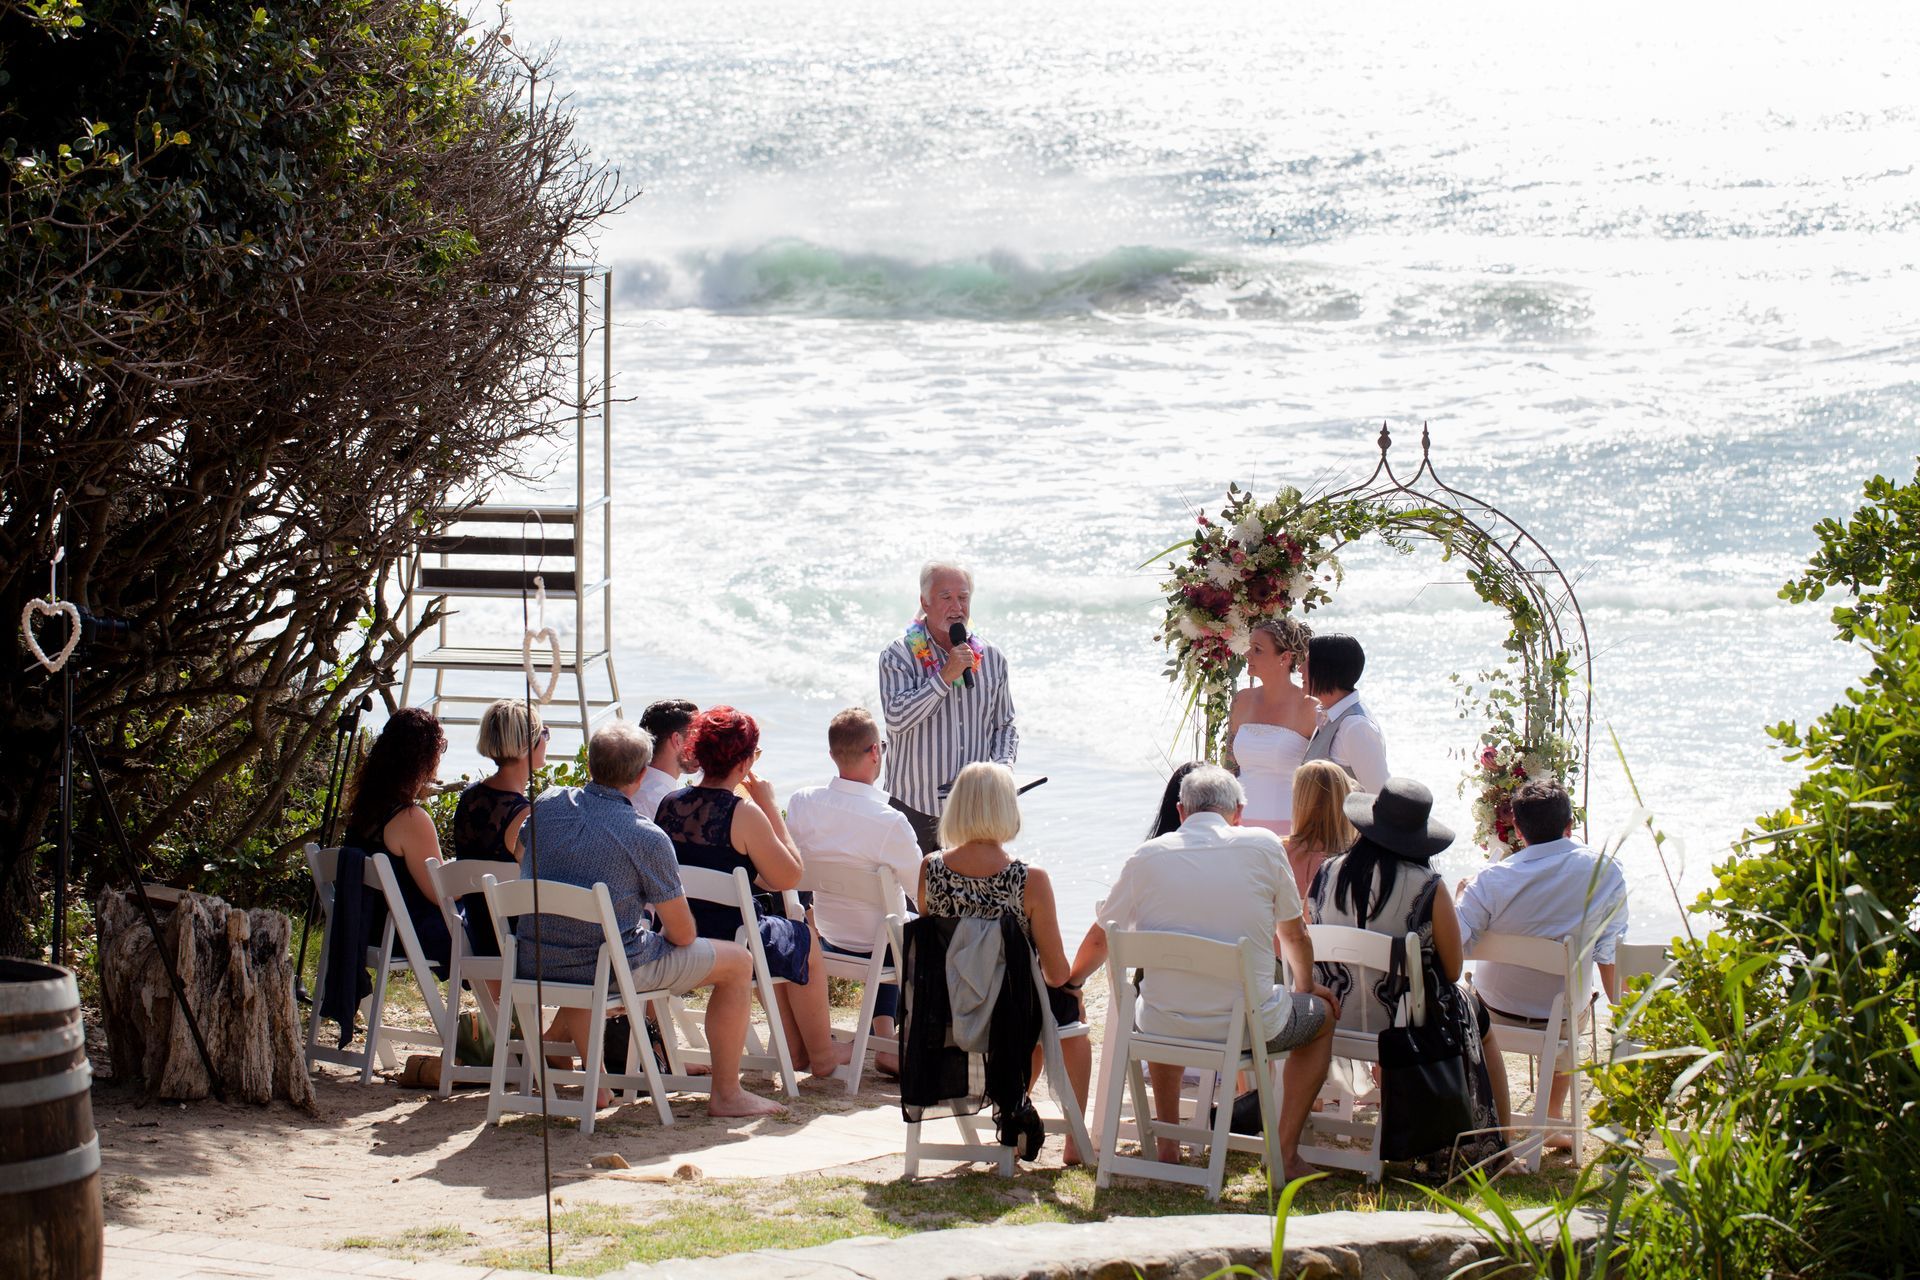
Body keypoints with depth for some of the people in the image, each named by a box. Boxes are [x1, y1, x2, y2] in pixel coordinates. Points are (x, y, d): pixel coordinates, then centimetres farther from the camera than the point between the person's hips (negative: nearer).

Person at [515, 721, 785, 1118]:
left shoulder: (547, 805, -1)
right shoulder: (647, 839, -16)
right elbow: (682, 935, -10)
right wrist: (663, 934, 16)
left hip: (534, 965, 6)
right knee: (738, 962, 11)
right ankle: (726, 1093, 14)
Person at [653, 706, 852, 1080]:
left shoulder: (669, 804, 0)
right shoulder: (743, 813, -20)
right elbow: (789, 877, -12)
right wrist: (770, 806, -7)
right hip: (730, 944, -7)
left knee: (779, 936, 34)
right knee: (805, 940, 25)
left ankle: (794, 1049, 44)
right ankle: (821, 1054, 37)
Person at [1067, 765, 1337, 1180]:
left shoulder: (1148, 856, 0)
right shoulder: (1263, 845, -3)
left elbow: (1099, 938, 11)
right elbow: (1293, 936, 10)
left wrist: (1069, 982, 32)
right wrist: (1306, 987, 31)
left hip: (1166, 1027, 3)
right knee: (1322, 1015, 28)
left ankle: (1167, 1144, 39)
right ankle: (1286, 1154, 18)